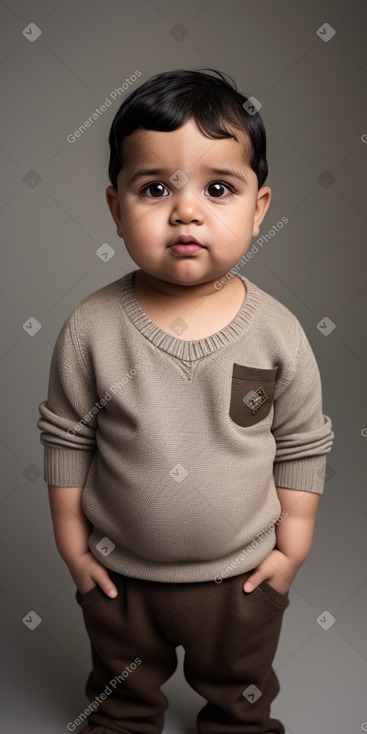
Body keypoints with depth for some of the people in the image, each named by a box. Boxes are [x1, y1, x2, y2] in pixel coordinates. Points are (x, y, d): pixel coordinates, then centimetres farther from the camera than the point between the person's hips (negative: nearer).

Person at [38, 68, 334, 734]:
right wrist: (70, 540, -3)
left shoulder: (278, 333, -19)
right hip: (118, 572, 0)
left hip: (243, 574, 1)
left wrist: (293, 545, -3)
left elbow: (303, 445, -7)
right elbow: (66, 437, -9)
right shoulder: (91, 328, -21)